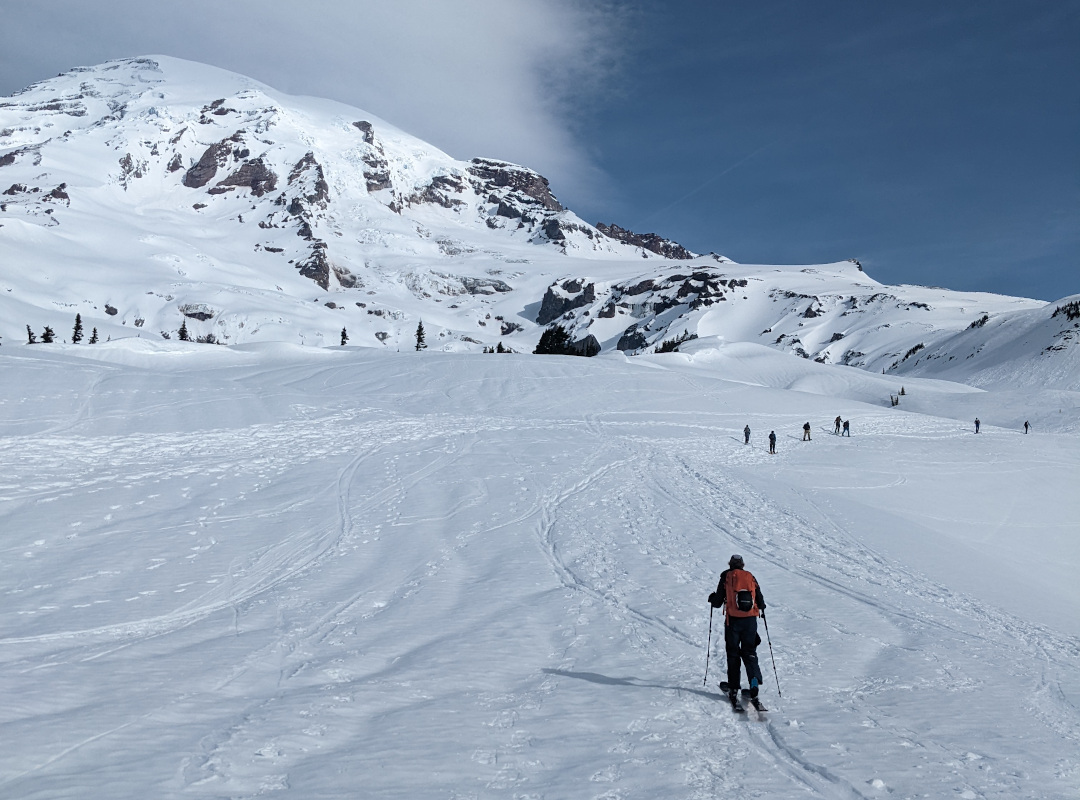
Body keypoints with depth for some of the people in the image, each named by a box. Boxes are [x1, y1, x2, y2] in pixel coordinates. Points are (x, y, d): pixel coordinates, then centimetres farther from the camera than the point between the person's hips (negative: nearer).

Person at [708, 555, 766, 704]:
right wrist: (762, 606, 32)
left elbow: (717, 602, 2)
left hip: (733, 620, -2)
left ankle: (733, 689, 4)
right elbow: (761, 603, 9)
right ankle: (754, 678, -14)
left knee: (733, 654, 7)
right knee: (749, 652, 10)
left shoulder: (726, 577, 2)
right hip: (750, 620, 2)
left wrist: (712, 599, 24)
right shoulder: (751, 577, 8)